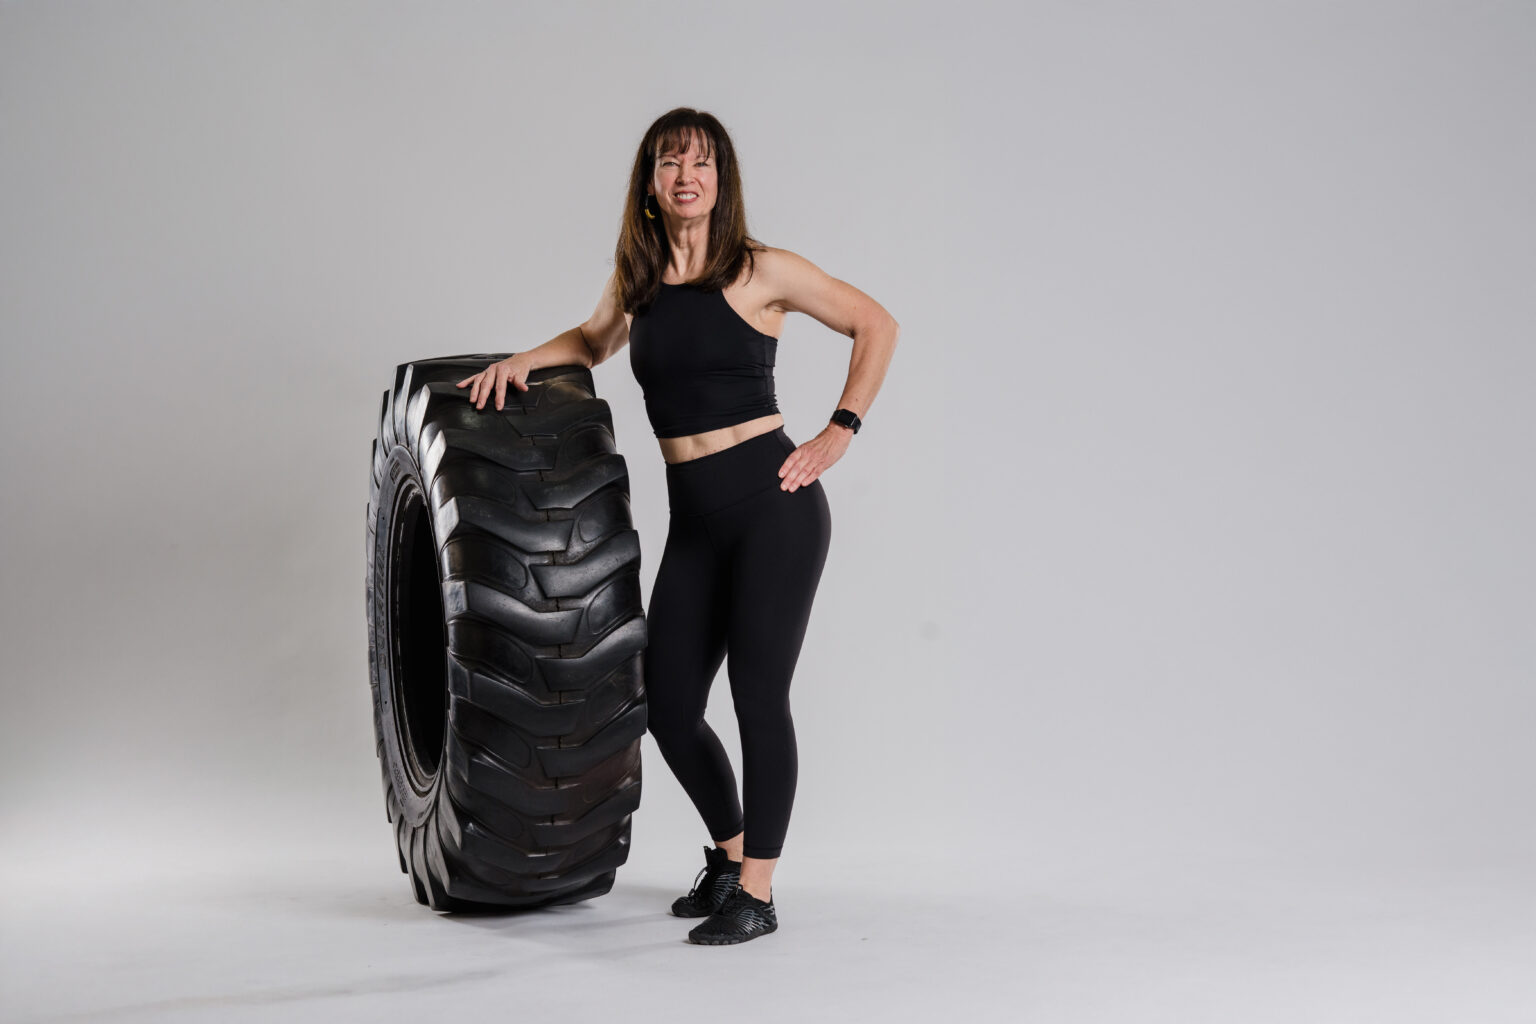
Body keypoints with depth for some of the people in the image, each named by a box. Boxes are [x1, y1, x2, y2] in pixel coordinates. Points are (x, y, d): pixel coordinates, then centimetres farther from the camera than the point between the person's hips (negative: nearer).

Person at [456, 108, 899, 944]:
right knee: (667, 706, 6)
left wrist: (838, 433, -1)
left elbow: (876, 326, 4)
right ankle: (729, 851, 31)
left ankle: (756, 894, 4)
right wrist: (521, 358, 13)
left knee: (758, 695, -7)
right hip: (695, 521, 5)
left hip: (774, 505, -5)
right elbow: (594, 342, 30)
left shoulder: (762, 271, -4)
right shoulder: (636, 279, 9)